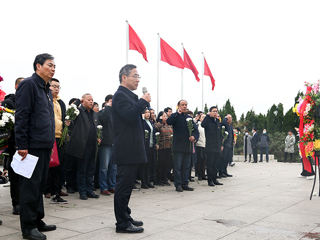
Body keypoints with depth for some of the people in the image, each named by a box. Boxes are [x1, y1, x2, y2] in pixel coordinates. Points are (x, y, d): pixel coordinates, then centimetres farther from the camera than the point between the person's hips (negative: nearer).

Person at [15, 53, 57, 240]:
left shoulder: (47, 90, 20)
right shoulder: (29, 84, -8)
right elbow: (21, 116, -15)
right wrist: (22, 145, -19)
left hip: (45, 146, 9)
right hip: (33, 146, -9)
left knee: (40, 185, 14)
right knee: (31, 186, -3)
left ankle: (37, 220, 25)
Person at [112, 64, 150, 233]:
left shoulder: (130, 96, 20)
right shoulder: (120, 95, -11)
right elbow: (129, 115, -26)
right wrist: (143, 101, -15)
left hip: (132, 150, 11)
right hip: (126, 150, -11)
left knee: (126, 186, 17)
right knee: (123, 186, -4)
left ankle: (125, 217, 27)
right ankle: (122, 223, 4)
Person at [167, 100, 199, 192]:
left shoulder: (189, 117, 16)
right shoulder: (175, 116, 0)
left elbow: (195, 129, 11)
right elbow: (168, 122, -22)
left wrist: (194, 136, -10)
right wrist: (178, 113, -21)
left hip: (188, 146, 5)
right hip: (178, 146, -5)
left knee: (186, 166, 9)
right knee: (178, 166, -2)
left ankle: (185, 184, 17)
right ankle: (178, 185, 5)